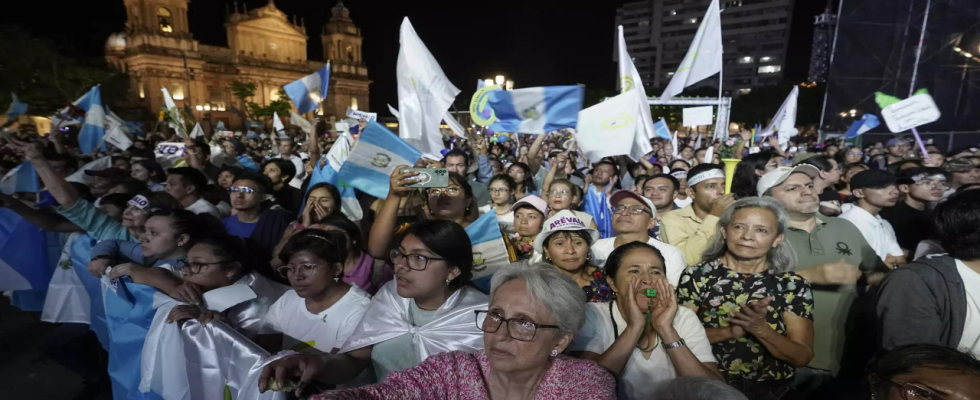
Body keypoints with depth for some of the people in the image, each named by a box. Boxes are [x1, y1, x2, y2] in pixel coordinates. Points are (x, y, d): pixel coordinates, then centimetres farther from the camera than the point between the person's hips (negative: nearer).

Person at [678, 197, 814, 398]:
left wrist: (760, 329, -16)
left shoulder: (793, 285, 2)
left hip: (770, 390, 2)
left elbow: (802, 357, 0)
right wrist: (728, 331, -18)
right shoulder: (697, 276, -3)